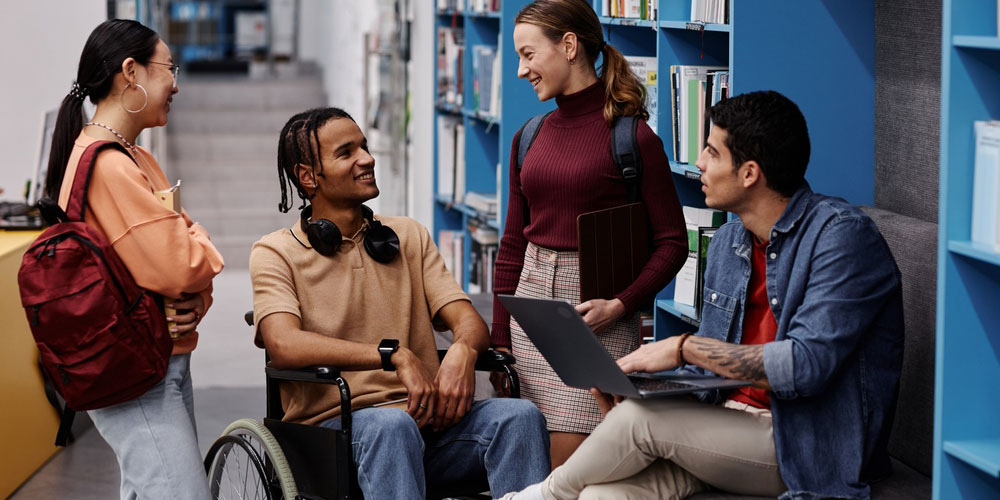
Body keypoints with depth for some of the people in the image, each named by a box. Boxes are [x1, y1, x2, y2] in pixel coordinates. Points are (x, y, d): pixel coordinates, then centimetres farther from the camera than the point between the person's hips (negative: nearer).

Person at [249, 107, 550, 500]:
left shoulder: (409, 237, 20)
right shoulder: (276, 253, 5)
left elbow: (470, 321, 10)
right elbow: (284, 344, -13)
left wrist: (462, 351, -16)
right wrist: (395, 356, -20)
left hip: (424, 414, 4)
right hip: (333, 423, -4)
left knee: (520, 415, -24)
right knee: (391, 424, -38)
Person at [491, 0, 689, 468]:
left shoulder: (632, 137, -7)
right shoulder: (530, 139, 10)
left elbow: (672, 242, -6)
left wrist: (618, 305, -19)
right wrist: (499, 342, 12)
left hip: (597, 314, -6)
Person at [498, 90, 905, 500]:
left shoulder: (841, 235, -13)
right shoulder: (727, 243, 13)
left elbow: (807, 364, -24)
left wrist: (685, 347, -19)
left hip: (811, 449, -6)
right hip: (731, 428, 7)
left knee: (640, 418, -22)